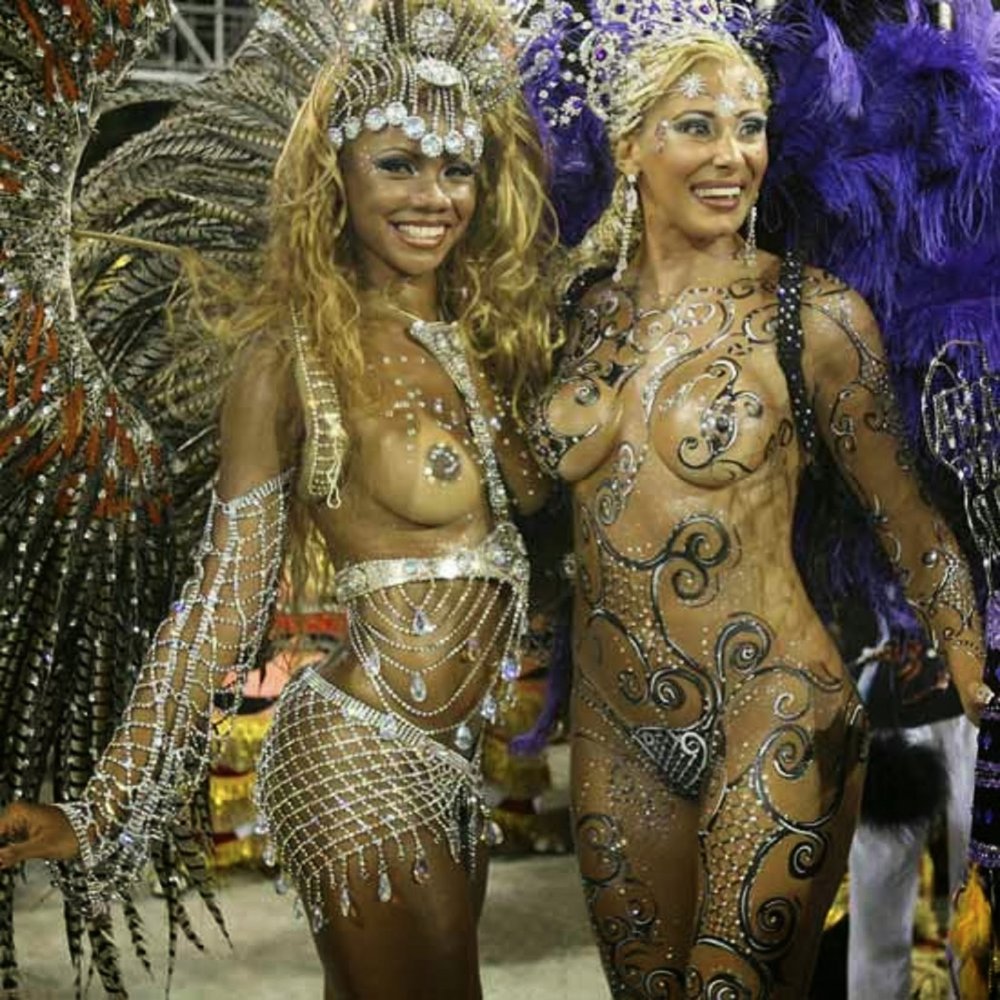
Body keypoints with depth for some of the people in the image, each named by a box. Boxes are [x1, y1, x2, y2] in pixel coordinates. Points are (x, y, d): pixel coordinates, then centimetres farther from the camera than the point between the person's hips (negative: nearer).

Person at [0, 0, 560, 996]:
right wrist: (105, 813, -16)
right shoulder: (295, 355, -12)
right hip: (360, 761, -7)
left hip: (450, 760, 7)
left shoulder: (489, 335, 5)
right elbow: (223, 599, -12)